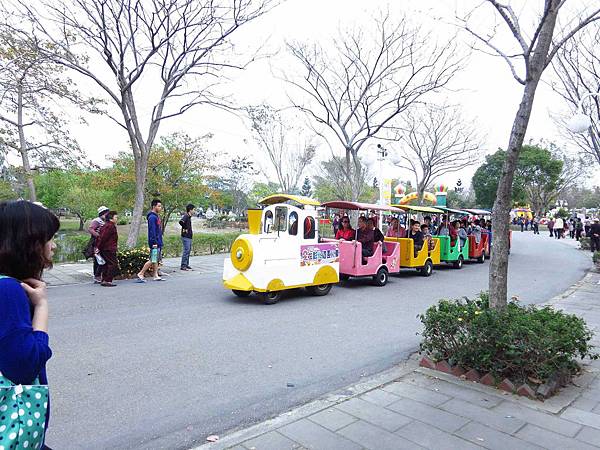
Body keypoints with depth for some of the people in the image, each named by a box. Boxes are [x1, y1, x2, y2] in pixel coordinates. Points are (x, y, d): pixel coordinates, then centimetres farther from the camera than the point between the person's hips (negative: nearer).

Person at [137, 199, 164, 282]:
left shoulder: (156, 217, 16)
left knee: (157, 260, 12)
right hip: (155, 243, -10)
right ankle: (141, 274, 0)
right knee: (152, 260, -7)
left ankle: (156, 276, 18)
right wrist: (154, 242, -23)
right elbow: (152, 231, -20)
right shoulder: (152, 217, -14)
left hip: (158, 243, 10)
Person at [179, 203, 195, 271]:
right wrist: (185, 228, -21)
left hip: (189, 236, 10)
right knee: (186, 251, -8)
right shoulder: (186, 216, -15)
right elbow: (181, 222, -33)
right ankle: (183, 266, -4)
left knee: (188, 250, 13)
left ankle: (186, 265, 20)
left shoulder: (189, 217, 14)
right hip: (186, 236, -10)